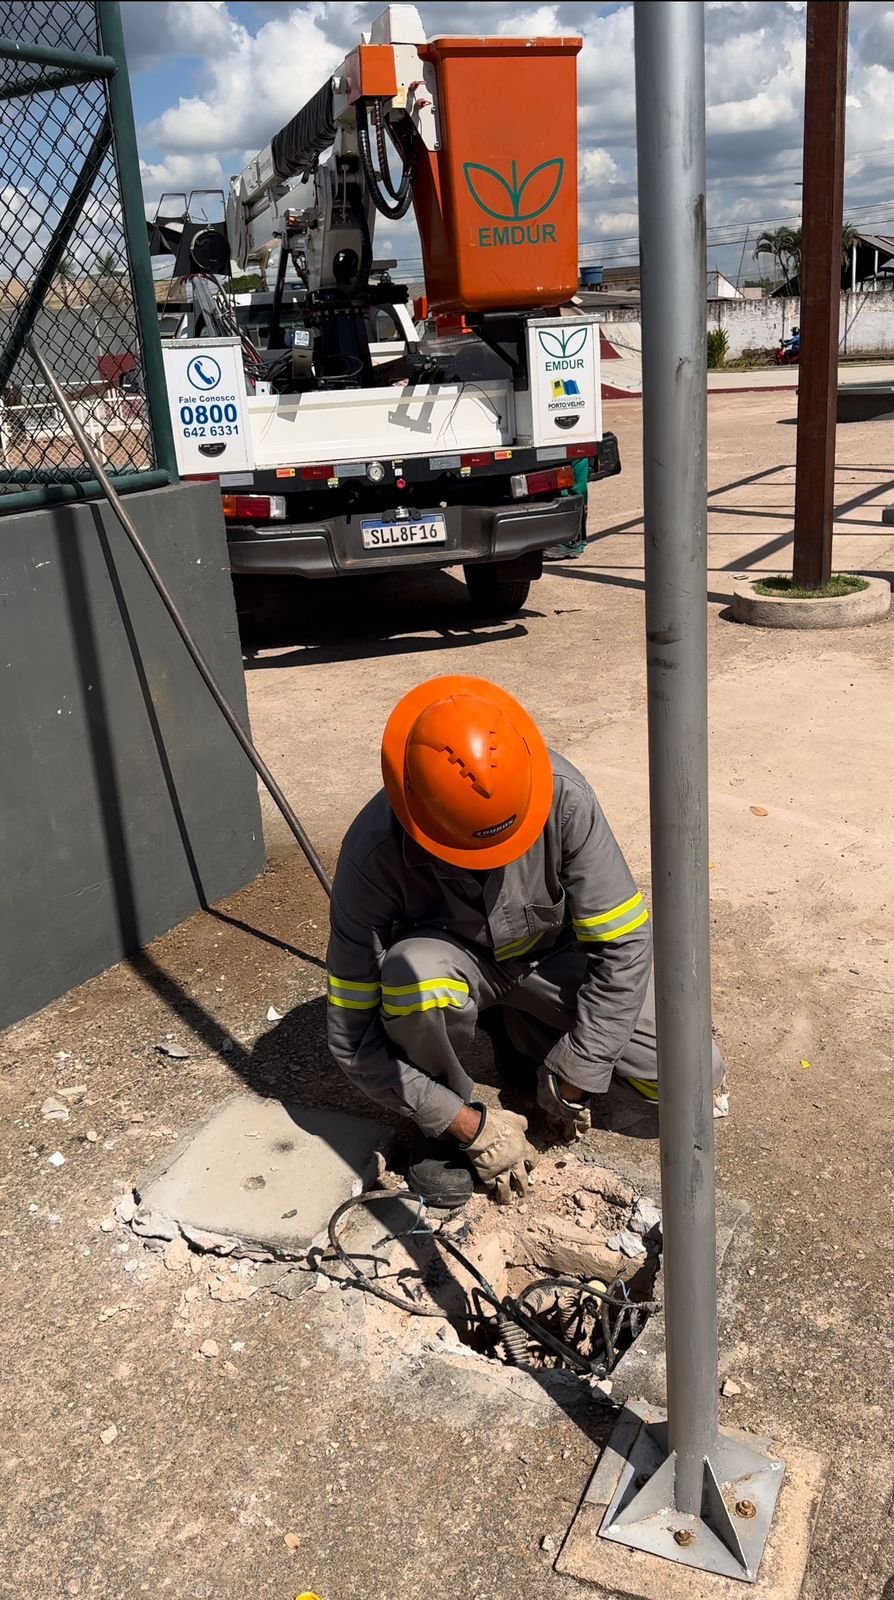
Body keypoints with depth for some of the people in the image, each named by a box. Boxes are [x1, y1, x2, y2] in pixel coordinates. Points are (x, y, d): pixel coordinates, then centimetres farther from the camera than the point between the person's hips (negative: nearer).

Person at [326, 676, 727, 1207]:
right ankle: (442, 1127, -7)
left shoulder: (562, 793, -31)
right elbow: (353, 1037, -25)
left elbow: (623, 943, -21)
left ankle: (532, 1032, 14)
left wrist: (576, 1079, -16)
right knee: (414, 971, -39)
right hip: (457, 961, -2)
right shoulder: (375, 852, -33)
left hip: (552, 952, 2)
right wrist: (470, 1125, -22)